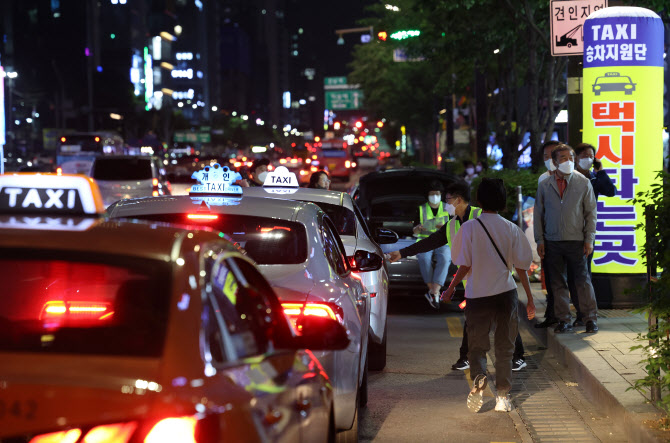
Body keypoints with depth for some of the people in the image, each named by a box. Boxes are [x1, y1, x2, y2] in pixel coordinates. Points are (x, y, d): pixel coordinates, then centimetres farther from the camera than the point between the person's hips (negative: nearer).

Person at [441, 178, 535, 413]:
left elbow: (465, 266, -7)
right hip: (506, 294, 2)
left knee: (477, 346, 7)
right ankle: (503, 396, 10)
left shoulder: (469, 228, -7)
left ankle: (478, 378, -21)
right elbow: (521, 267, 1)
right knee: (504, 347, 12)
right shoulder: (511, 229, -1)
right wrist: (530, 298, 9)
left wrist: (451, 289, 8)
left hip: (478, 295, -2)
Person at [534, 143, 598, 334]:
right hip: (552, 242, 2)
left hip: (576, 241, -2)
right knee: (558, 283, 5)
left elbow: (591, 212, 4)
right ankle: (564, 321, 12)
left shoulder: (583, 183, 3)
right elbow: (538, 213, 10)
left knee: (583, 281, -2)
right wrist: (539, 240, 4)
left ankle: (590, 318, 7)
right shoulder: (544, 186, 6)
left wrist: (589, 239, -3)